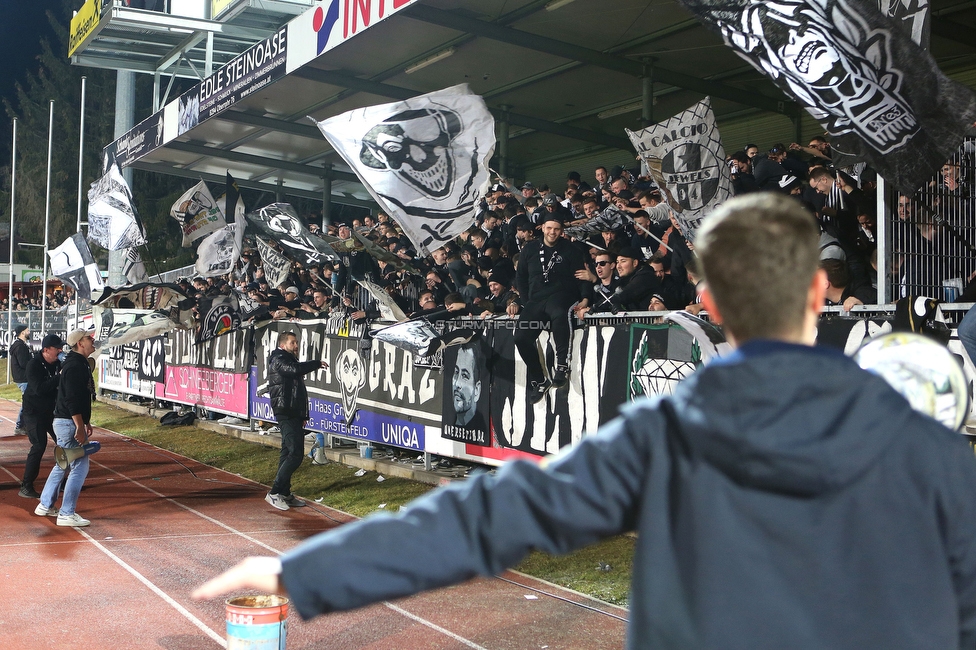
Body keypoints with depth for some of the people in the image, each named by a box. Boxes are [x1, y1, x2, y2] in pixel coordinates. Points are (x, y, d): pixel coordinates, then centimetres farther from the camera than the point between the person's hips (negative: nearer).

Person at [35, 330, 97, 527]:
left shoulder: (81, 364, 15)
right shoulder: (75, 366, -18)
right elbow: (71, 399, -25)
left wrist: (86, 422, 24)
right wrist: (80, 427, -25)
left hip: (66, 422, 11)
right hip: (69, 423, -11)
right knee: (80, 466, -8)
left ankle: (45, 505, 31)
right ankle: (66, 514, -4)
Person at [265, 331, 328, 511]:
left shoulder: (288, 360, 23)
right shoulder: (279, 360, -9)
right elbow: (296, 368, -31)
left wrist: (302, 415, 19)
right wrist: (317, 363, -17)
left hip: (293, 413, 11)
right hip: (286, 413, -11)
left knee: (288, 453, 11)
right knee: (295, 454, -15)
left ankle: (285, 494, 16)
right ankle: (274, 492, -13)